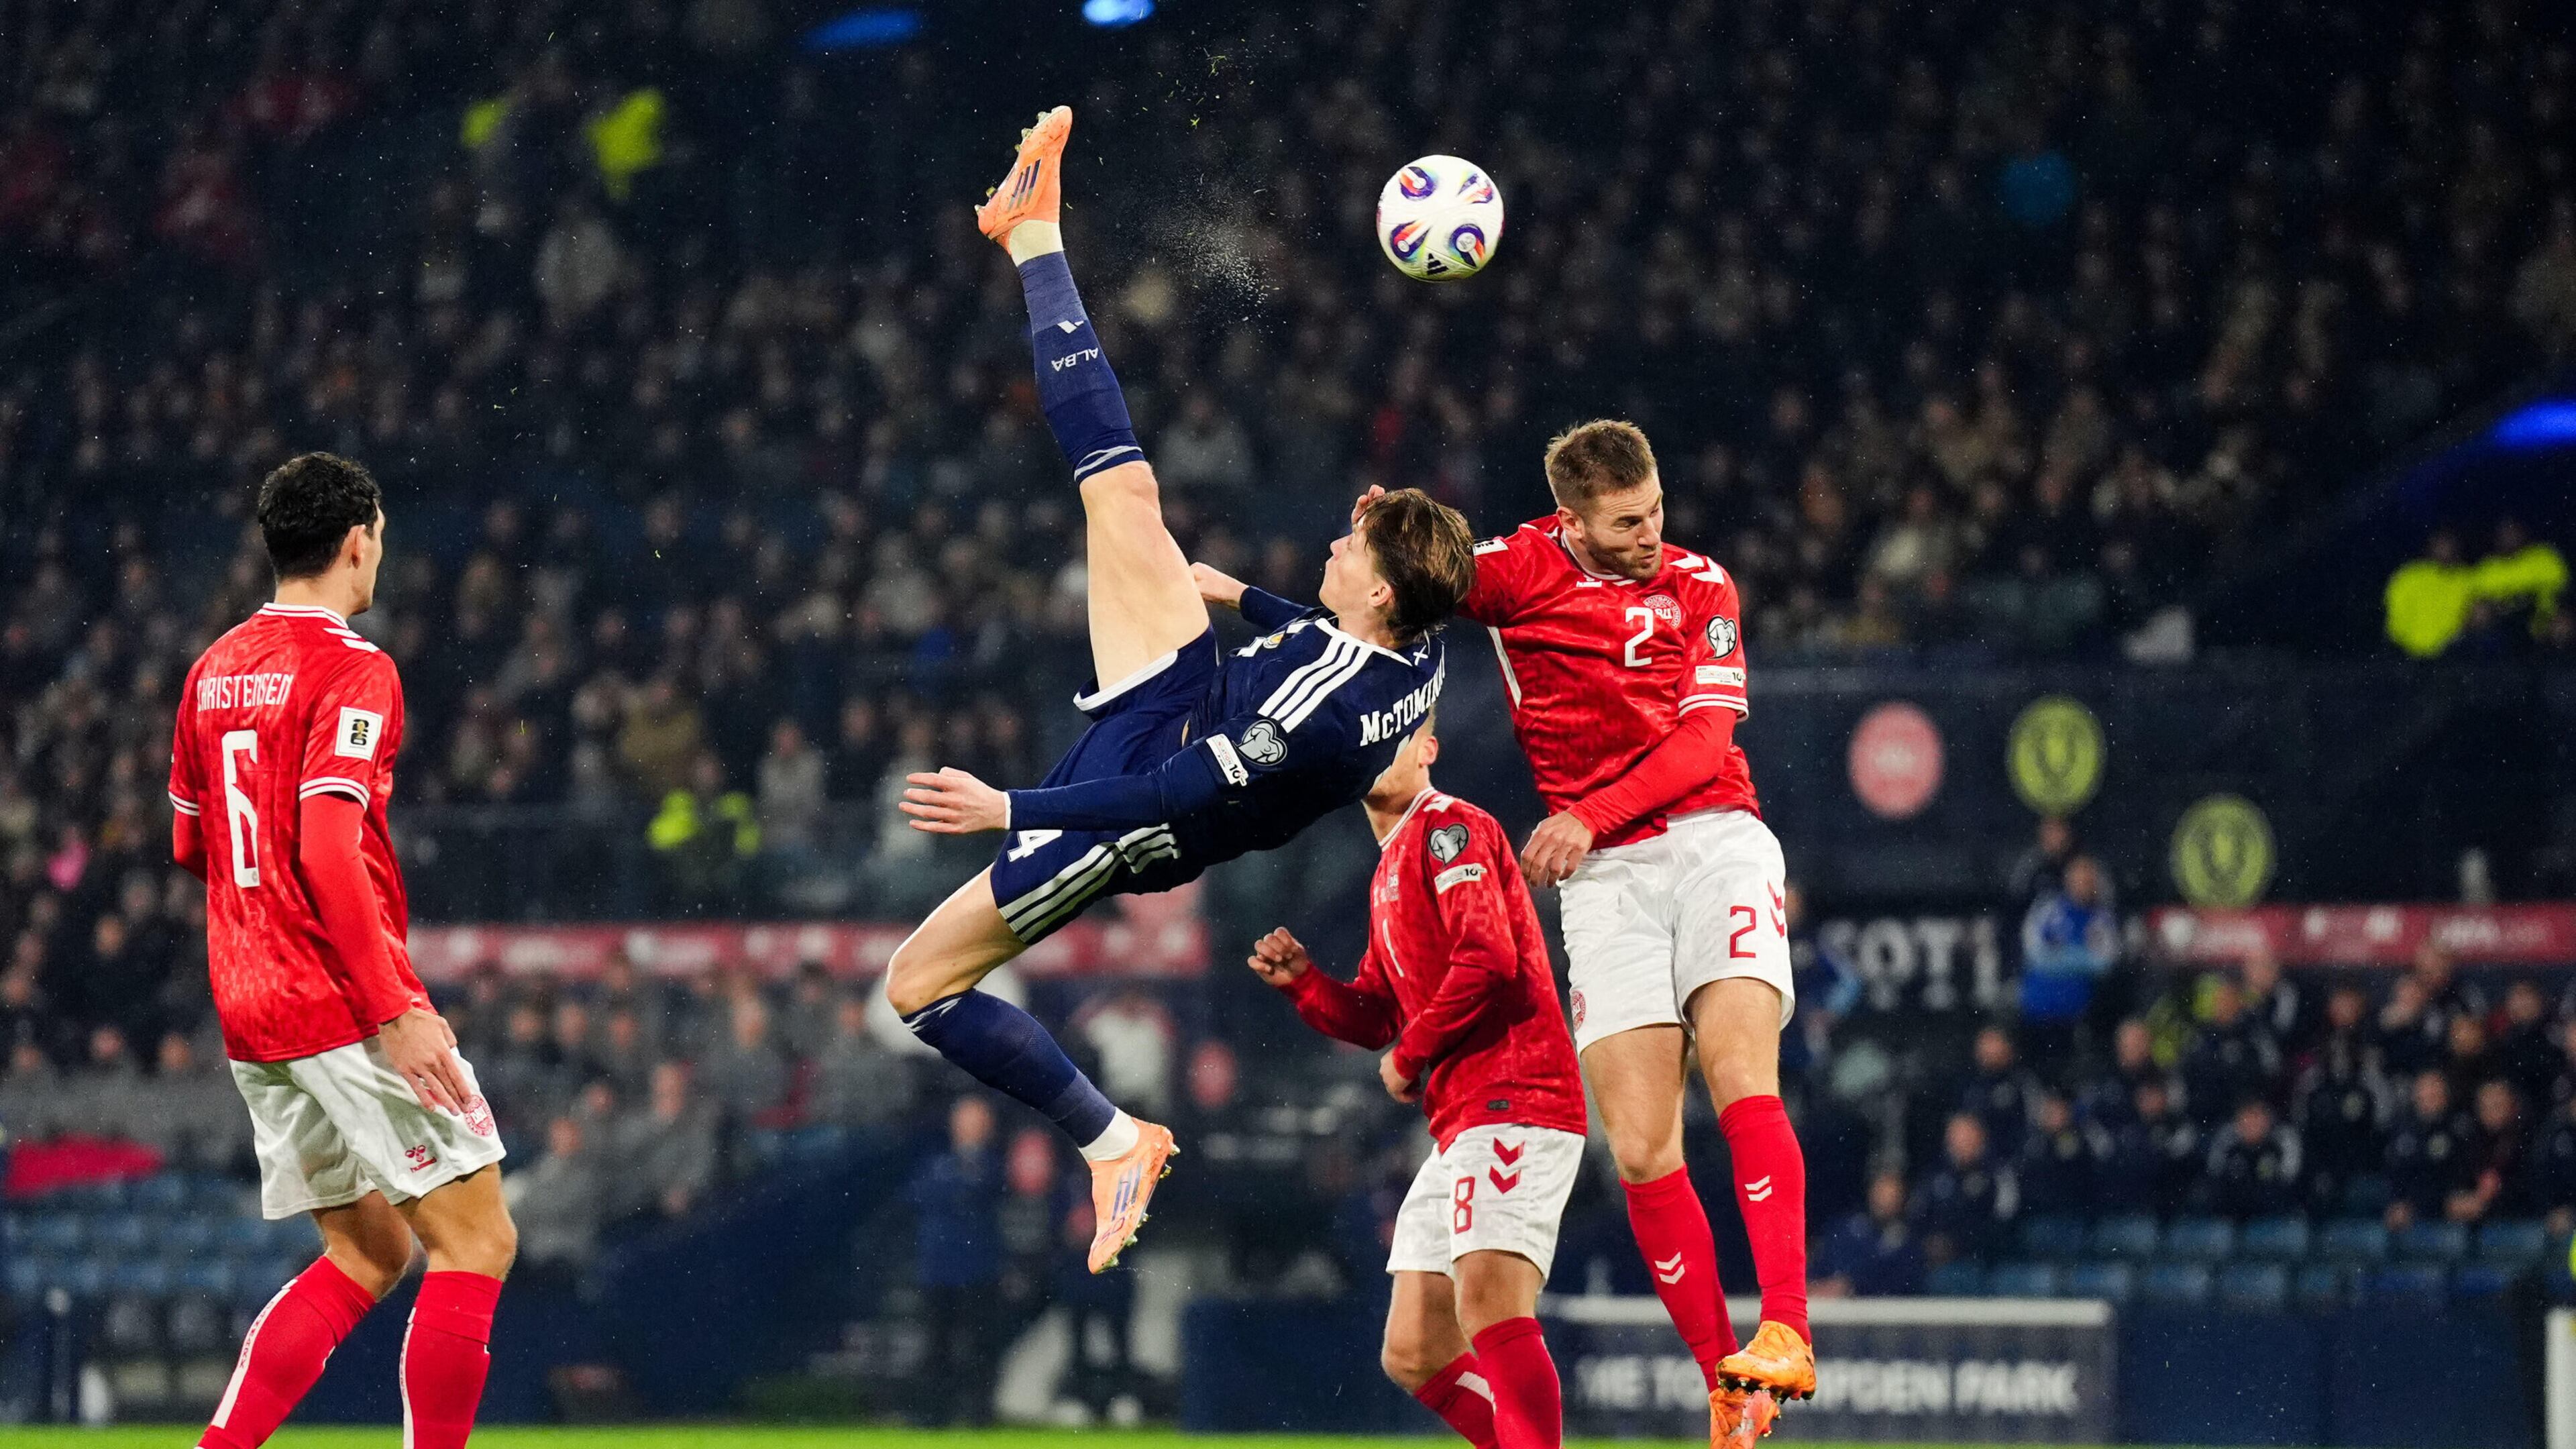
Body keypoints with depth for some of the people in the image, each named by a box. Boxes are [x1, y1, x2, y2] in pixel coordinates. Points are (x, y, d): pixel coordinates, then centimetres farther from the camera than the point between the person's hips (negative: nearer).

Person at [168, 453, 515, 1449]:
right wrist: (396, 1011, -23)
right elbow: (327, 846, -22)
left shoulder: (216, 670, 14)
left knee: (369, 1254, 15)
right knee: (477, 1240, -3)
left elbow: (189, 844, 23)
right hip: (343, 1003, -9)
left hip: (246, 1010, 9)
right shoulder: (352, 669, -11)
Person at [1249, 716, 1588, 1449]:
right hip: (1462, 1124, 11)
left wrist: (1411, 1056, -8)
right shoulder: (1390, 869, 24)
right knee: (1415, 1354, 7)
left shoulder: (1448, 827, -5)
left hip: (1511, 1101, -11)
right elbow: (1374, 1016, 28)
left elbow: (1488, 958, -19)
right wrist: (1303, 981, 9)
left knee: (1490, 1309, -25)